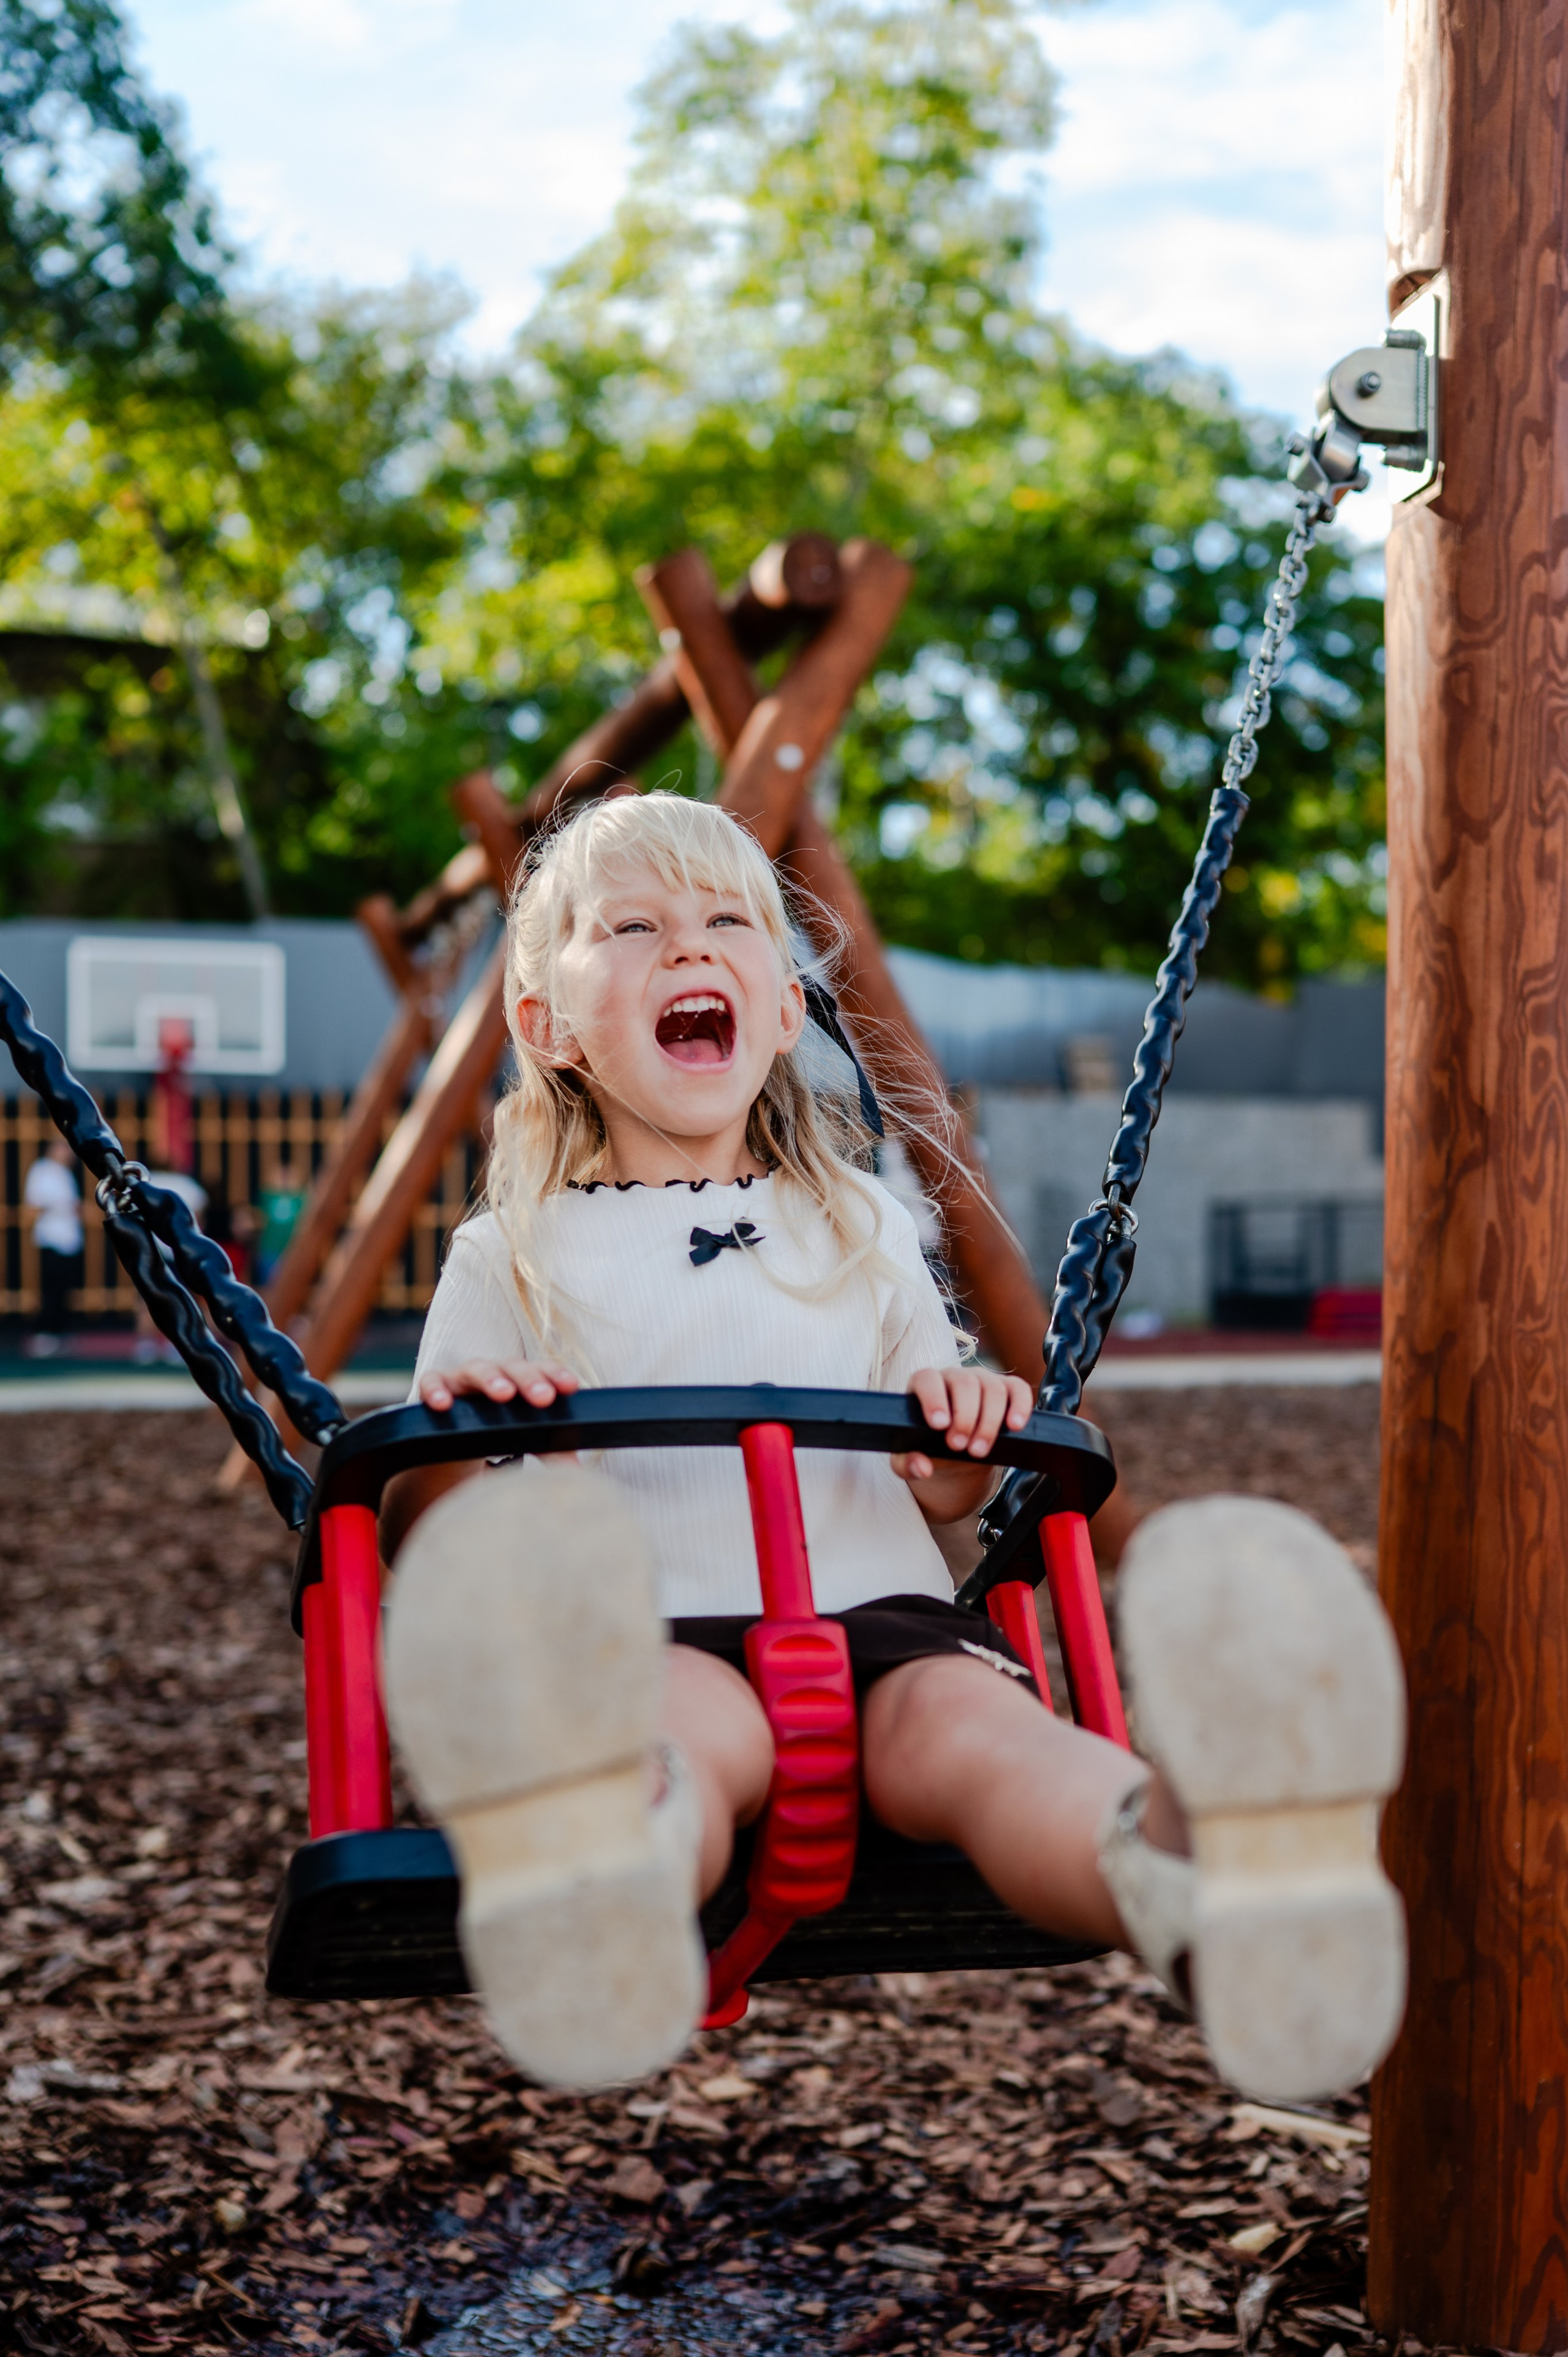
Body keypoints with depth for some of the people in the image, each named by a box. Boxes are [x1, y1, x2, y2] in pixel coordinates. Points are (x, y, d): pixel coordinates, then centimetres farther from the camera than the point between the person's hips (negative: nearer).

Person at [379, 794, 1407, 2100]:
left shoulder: (860, 1226, 24)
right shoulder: (510, 1258, 16)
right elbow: (417, 1537, 13)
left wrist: (965, 1437, 3)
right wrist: (447, 1438, -11)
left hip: (877, 1610, 2)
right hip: (655, 1635, -2)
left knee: (971, 1723, -34)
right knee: (684, 1726, -39)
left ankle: (1206, 1875, -67)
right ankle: (598, 1906, -75)